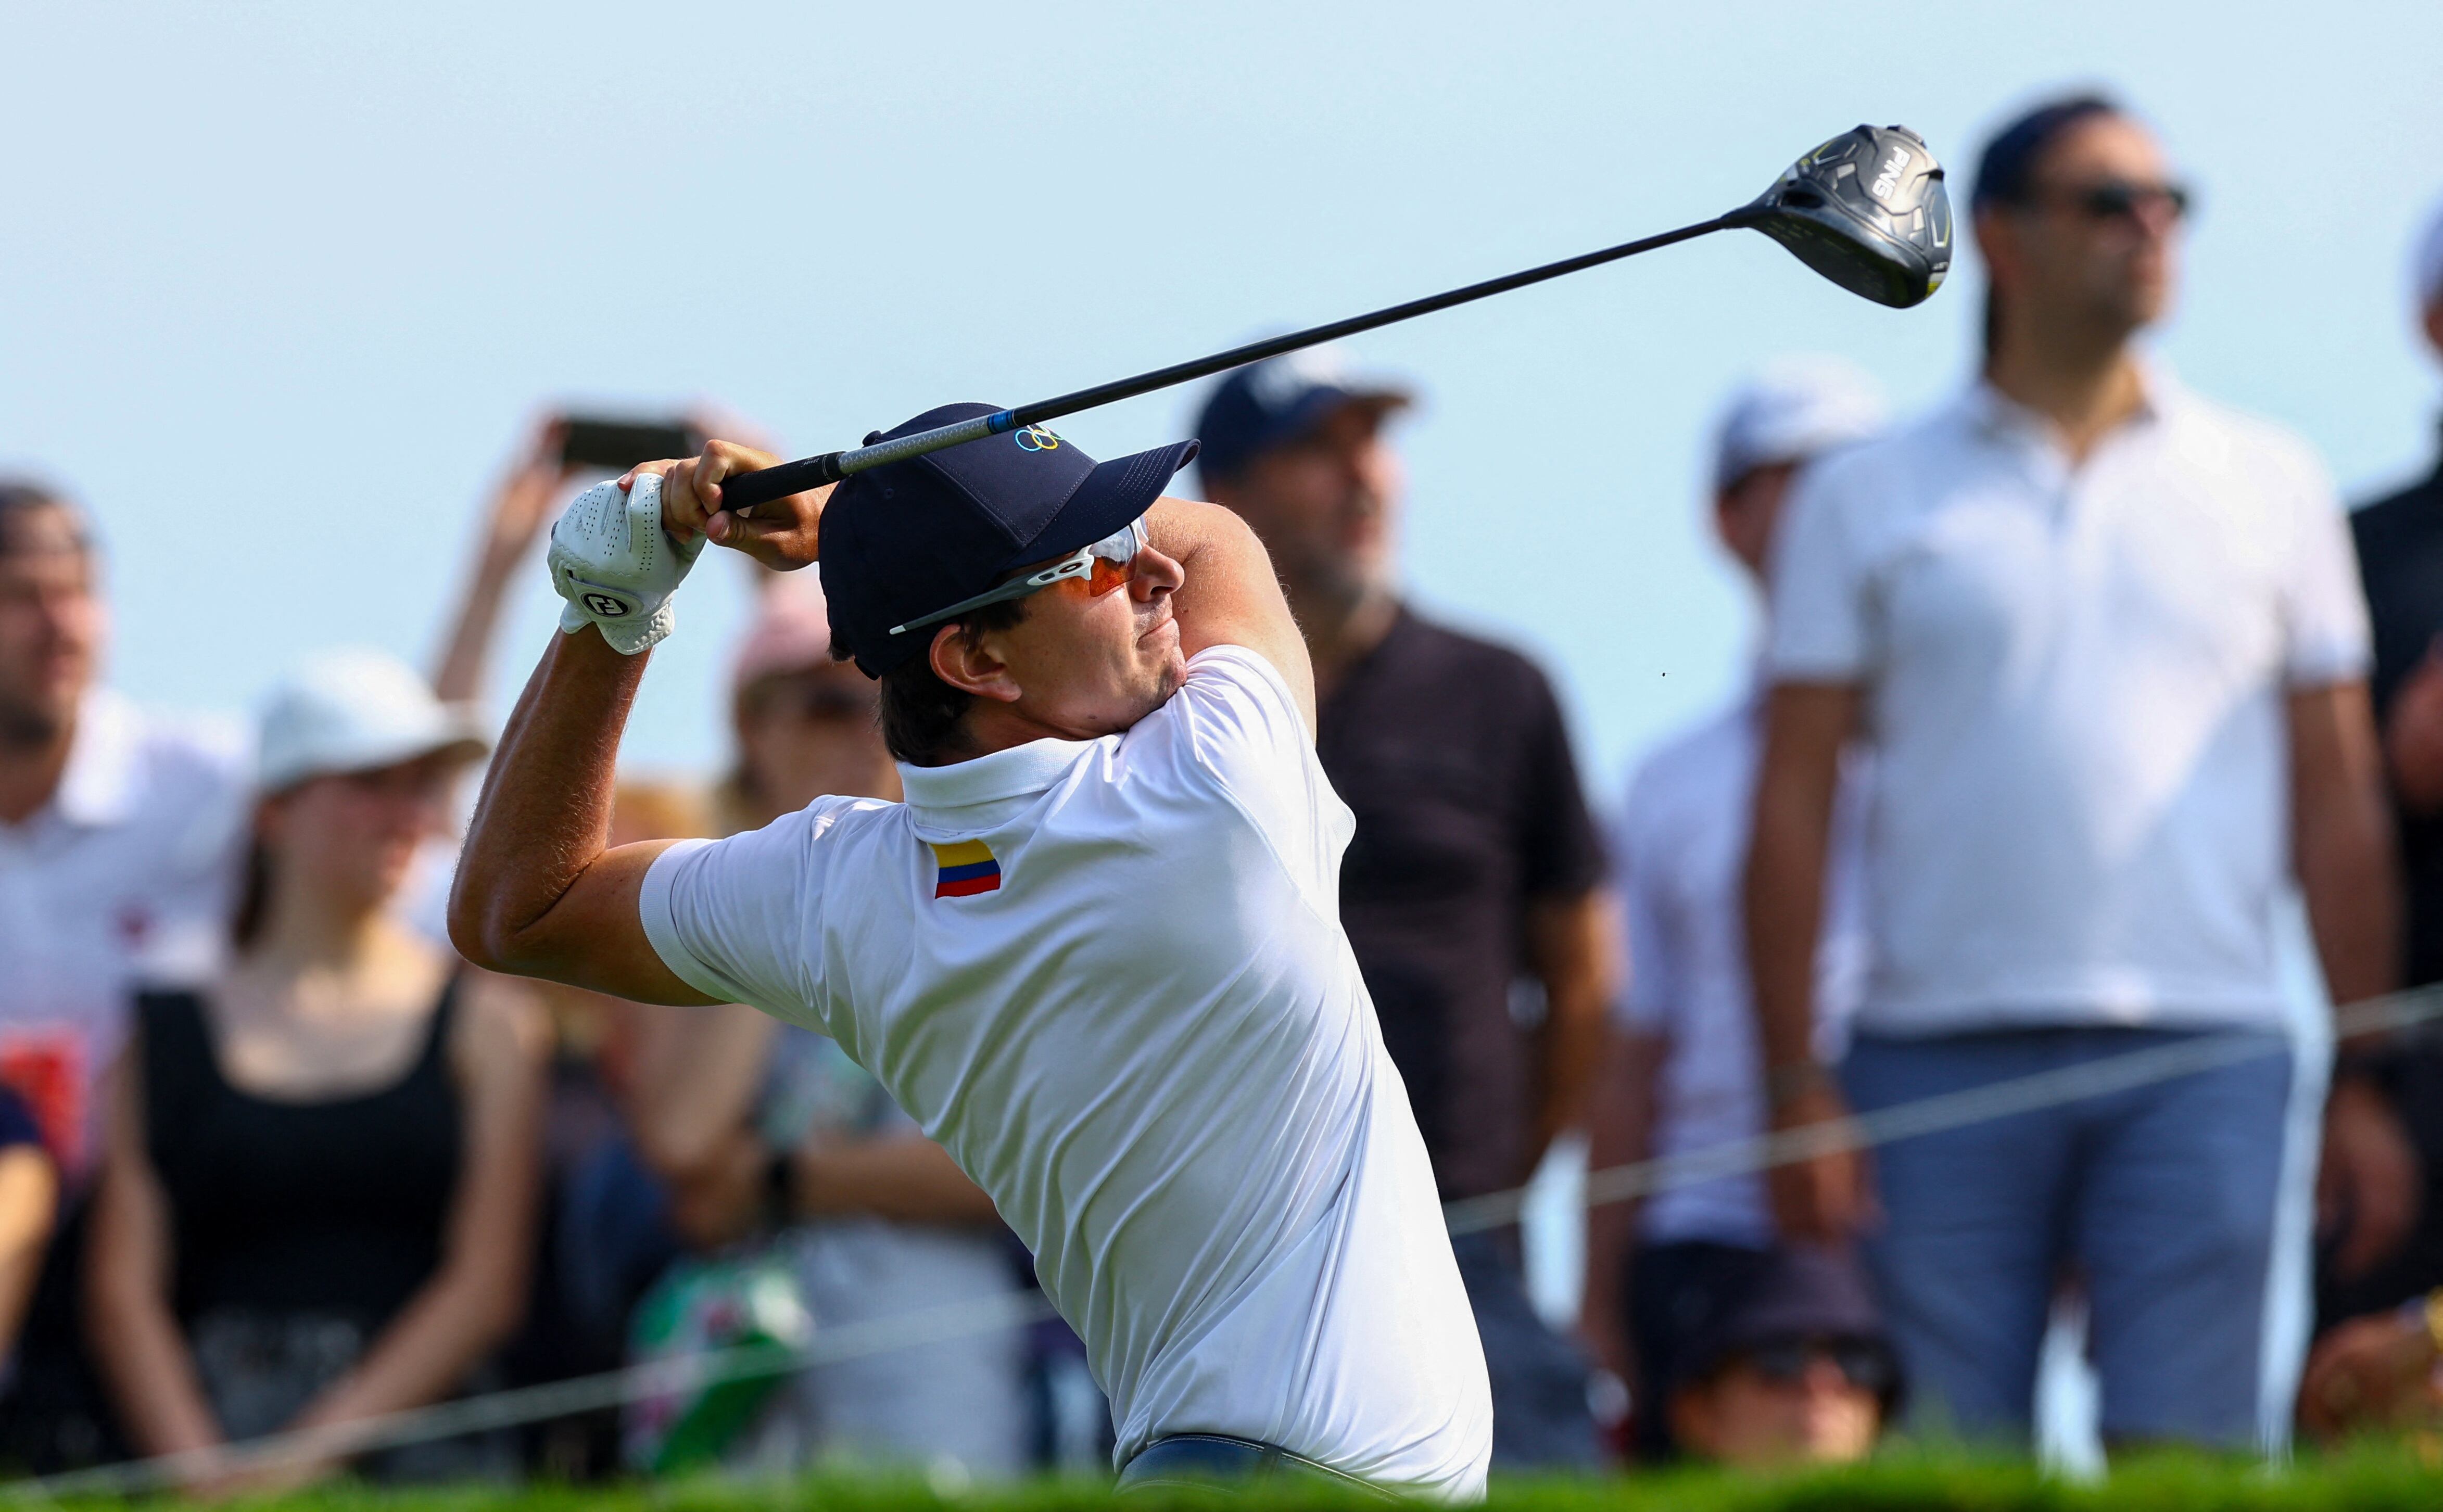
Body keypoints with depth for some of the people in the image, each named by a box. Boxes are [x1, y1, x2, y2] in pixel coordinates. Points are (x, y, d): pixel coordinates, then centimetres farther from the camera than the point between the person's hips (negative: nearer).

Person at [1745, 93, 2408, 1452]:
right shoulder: (1868, 499, 10)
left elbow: (2337, 804, 12)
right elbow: (1795, 803, 7)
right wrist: (1795, 1086, -3)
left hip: (2204, 1050, 0)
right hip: (1938, 1054, 0)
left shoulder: (2271, 486, 14)